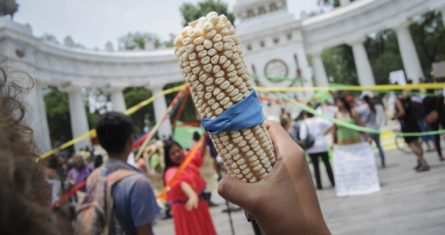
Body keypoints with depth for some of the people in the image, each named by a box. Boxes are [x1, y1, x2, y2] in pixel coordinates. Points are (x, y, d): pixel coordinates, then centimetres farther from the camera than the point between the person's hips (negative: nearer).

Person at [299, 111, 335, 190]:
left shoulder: (305, 123, -8)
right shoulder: (319, 120, 2)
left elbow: (302, 137, -16)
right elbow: (330, 125, -7)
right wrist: (324, 133, 5)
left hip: (312, 148, -2)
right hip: (322, 146, 3)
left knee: (316, 166, 5)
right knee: (327, 164, 12)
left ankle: (319, 185, 4)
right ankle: (333, 182, 16)